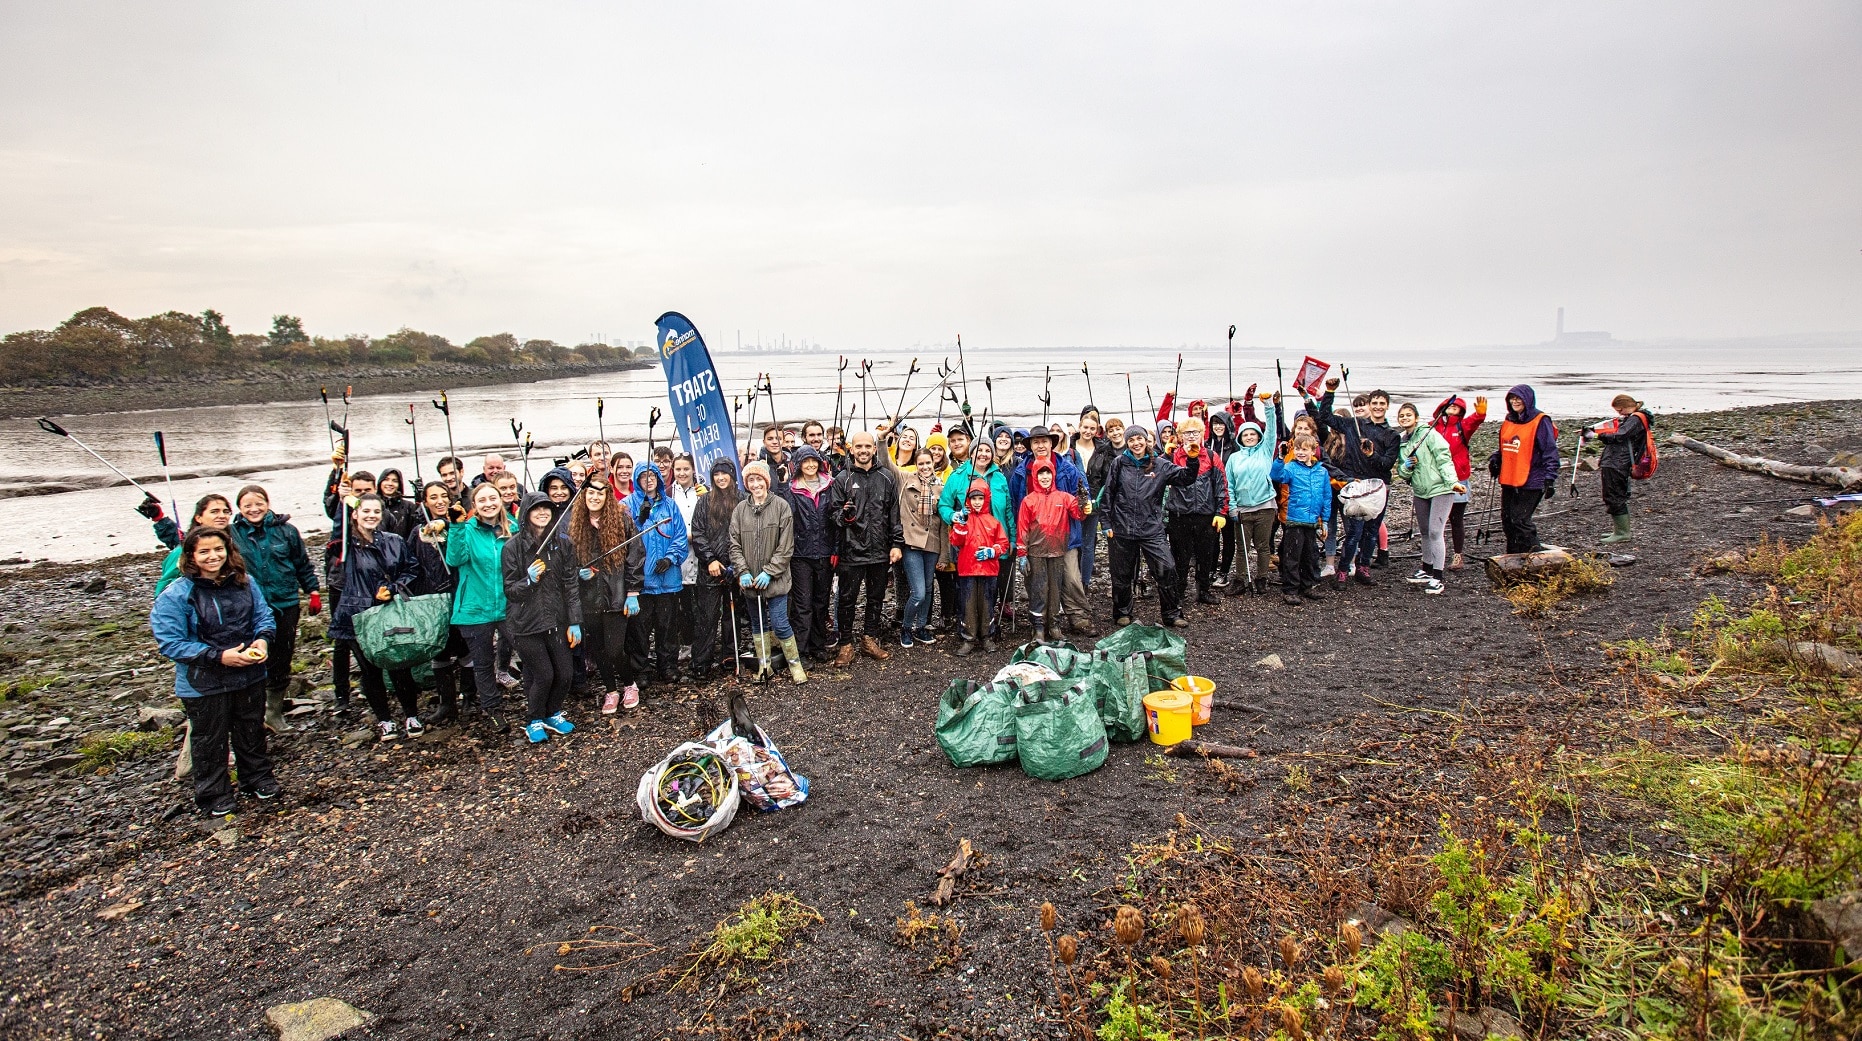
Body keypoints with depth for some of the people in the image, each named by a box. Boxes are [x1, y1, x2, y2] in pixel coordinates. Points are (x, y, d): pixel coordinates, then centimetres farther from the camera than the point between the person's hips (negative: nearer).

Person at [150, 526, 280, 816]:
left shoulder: (245, 582, -2)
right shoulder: (176, 594, -17)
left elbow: (263, 616, 8)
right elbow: (170, 642, -19)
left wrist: (263, 639, -15)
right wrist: (219, 657, -25)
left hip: (249, 675, 4)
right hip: (204, 683, -4)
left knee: (252, 731, 21)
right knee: (209, 741, 12)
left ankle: (258, 778, 41)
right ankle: (213, 796, 29)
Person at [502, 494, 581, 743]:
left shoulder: (561, 544, 5)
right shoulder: (513, 546, -4)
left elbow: (571, 585, 4)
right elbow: (509, 590, -1)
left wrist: (574, 622, 0)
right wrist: (529, 580, -22)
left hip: (557, 620, 3)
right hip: (528, 622, -3)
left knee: (564, 673, 3)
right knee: (543, 674, -4)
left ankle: (553, 714, 30)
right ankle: (535, 721, 21)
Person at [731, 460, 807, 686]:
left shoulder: (781, 505, -6)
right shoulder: (740, 509, 4)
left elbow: (786, 546, -9)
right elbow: (735, 544, 3)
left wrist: (769, 572, -14)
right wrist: (742, 571, -9)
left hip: (775, 579, -4)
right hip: (750, 580, 4)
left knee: (780, 623, -5)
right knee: (757, 624, 14)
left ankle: (795, 664, 12)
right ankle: (763, 665, 26)